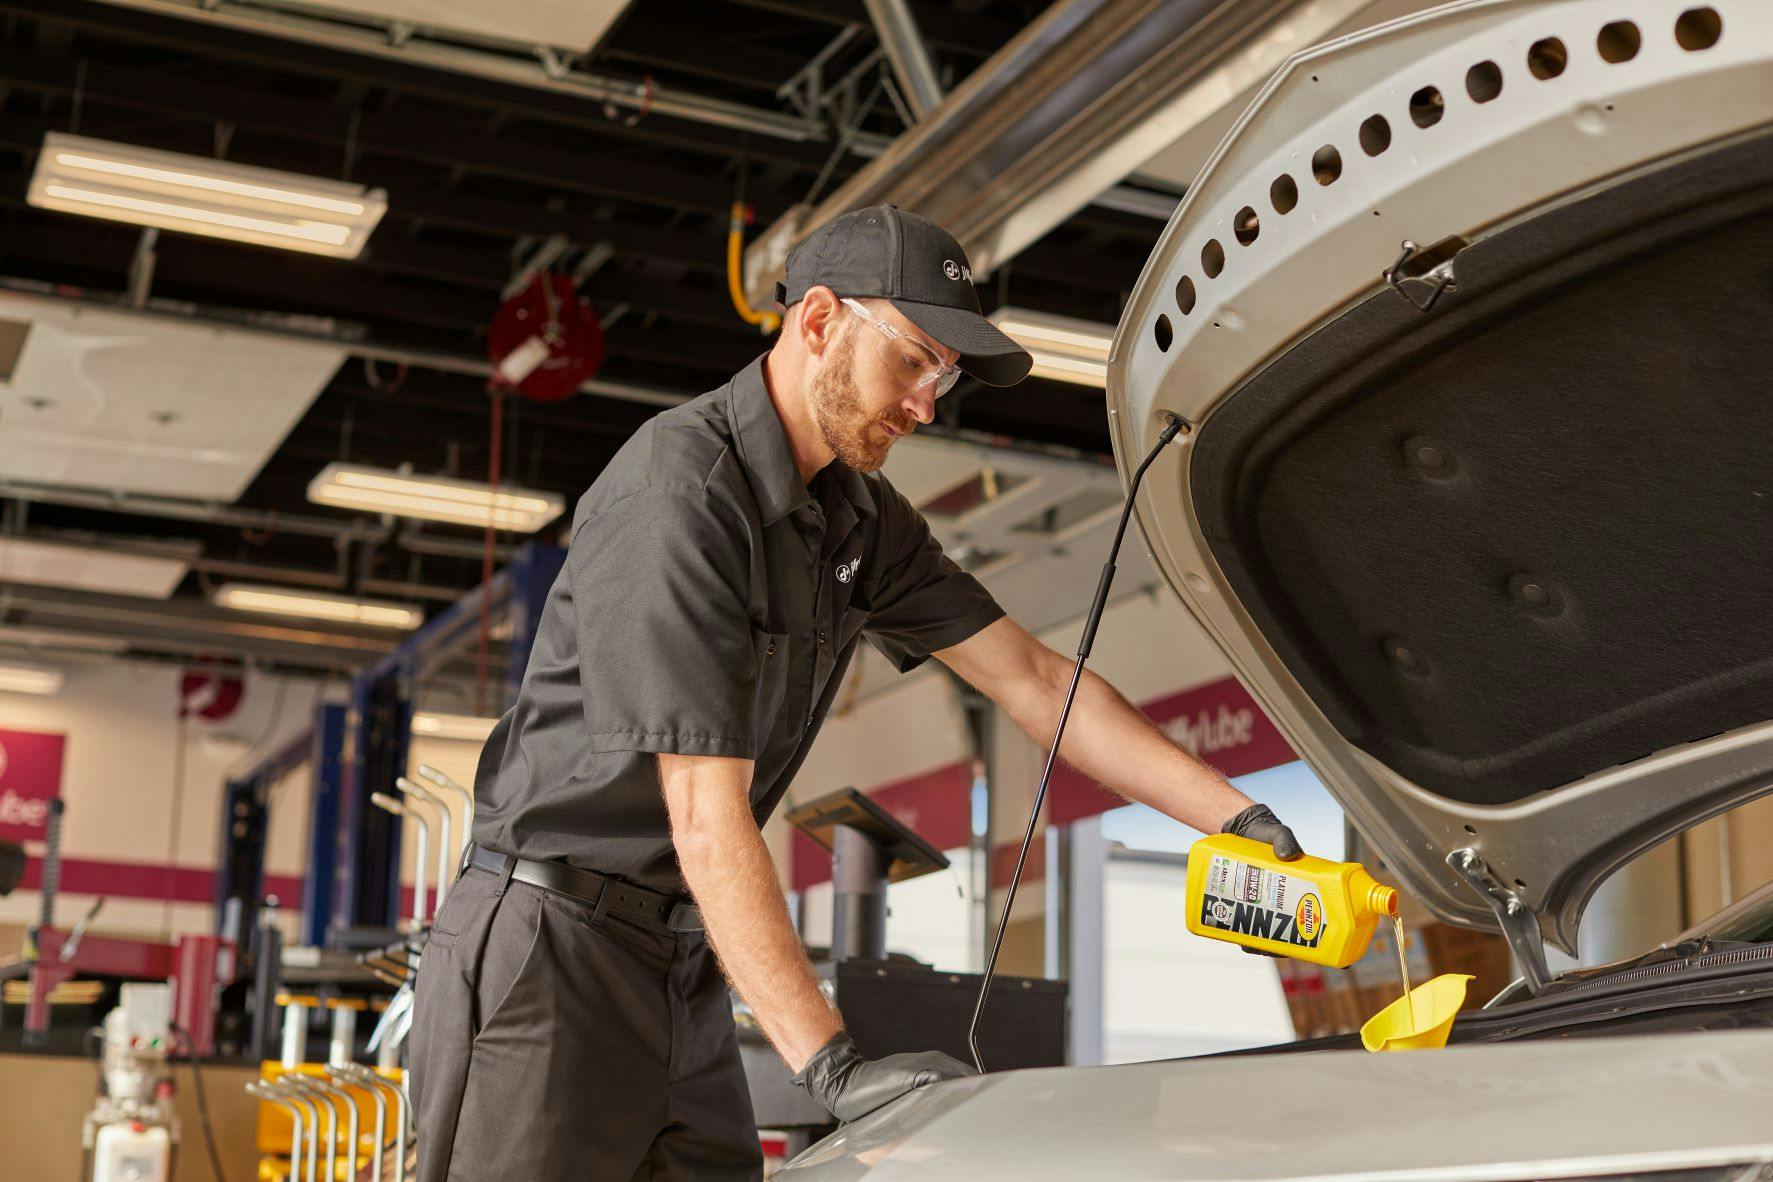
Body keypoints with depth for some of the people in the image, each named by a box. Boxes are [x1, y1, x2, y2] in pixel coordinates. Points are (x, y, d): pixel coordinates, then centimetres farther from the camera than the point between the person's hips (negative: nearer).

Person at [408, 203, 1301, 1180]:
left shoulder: (860, 520, 9)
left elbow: (1035, 681, 12)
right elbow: (707, 816, -24)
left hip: (684, 971, 8)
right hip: (549, 952, -8)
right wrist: (831, 1063, -27)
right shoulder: (679, 494, -20)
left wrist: (1235, 817, 4)